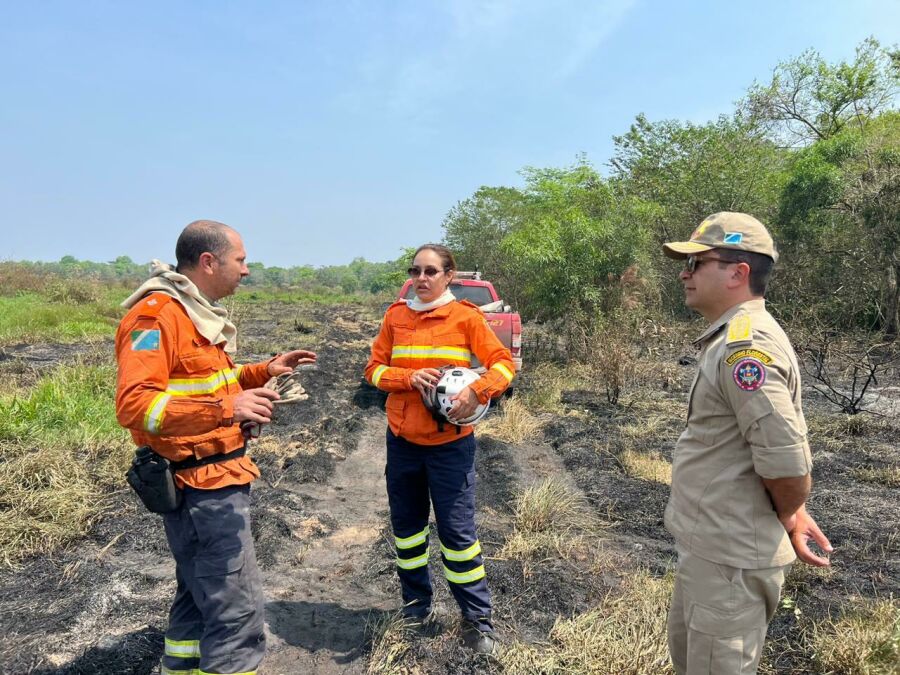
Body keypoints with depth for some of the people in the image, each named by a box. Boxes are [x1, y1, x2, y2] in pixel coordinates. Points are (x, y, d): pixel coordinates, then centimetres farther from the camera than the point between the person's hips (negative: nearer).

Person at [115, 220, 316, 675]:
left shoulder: (199, 312, 14)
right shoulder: (157, 314, -19)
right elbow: (133, 405, -28)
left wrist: (263, 372, 9)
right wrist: (224, 409, -35)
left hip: (213, 476, 11)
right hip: (201, 483, -11)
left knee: (200, 595, 23)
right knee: (237, 609, -6)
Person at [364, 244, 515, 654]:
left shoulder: (465, 316, -5)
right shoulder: (395, 315, 3)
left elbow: (504, 363, -4)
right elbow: (374, 368, 2)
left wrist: (476, 392, -22)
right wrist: (409, 377, -17)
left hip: (450, 442, -3)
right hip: (402, 439, 4)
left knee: (457, 530, 1)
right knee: (406, 525, 14)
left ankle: (477, 618, 18)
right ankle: (416, 604, 34)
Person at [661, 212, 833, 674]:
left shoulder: (745, 346, -25)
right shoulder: (731, 338, 10)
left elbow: (785, 458, -29)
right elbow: (774, 442, 17)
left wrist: (790, 518, -9)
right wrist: (793, 513, 12)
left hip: (729, 555, -10)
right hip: (709, 544, 10)